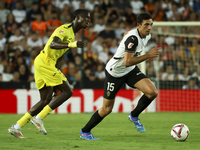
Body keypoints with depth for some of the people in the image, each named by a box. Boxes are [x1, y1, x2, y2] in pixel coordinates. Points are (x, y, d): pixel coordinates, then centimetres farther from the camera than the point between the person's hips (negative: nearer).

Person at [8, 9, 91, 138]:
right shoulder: (64, 29, -11)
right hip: (44, 62, -10)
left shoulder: (72, 34, 20)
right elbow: (53, 44, -30)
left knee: (46, 100, 9)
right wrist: (72, 44, -44)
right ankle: (39, 118, -10)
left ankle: (16, 127, 10)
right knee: (67, 91, -11)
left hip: (47, 64, 10)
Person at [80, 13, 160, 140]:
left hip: (131, 71, 7)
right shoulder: (132, 38, -31)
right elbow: (127, 62, -37)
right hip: (115, 72, -7)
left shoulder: (147, 36, -4)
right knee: (107, 109, 0)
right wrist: (148, 55, -38)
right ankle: (85, 131, 22)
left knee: (152, 92, -16)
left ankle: (134, 115, 8)